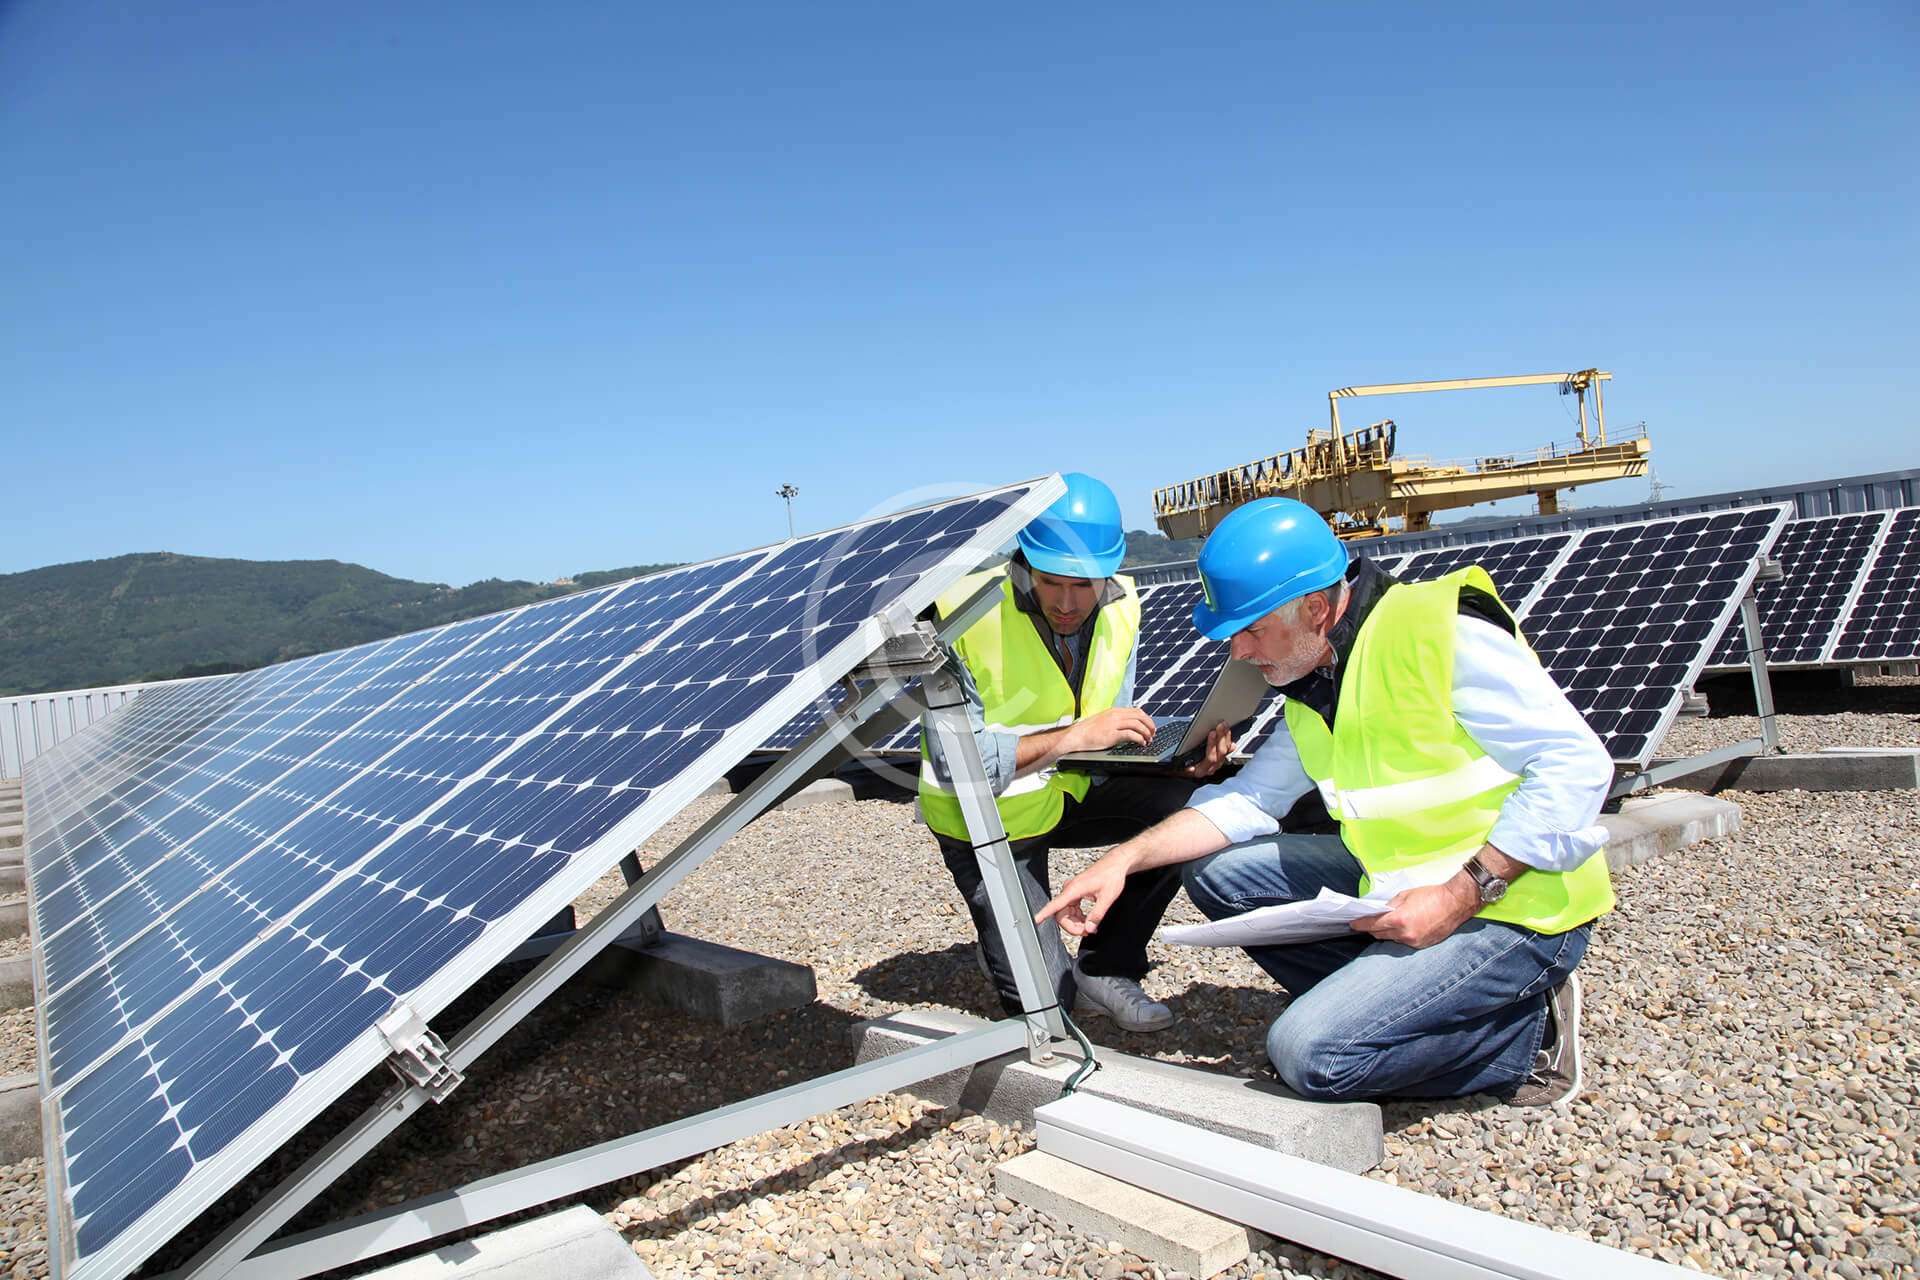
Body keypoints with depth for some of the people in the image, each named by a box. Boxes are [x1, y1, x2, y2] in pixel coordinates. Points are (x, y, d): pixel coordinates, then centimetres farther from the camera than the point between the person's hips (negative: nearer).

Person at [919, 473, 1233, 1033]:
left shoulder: (1119, 607, -9)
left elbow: (1113, 733, -1)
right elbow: (957, 764, -29)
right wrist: (1074, 735, -33)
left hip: (1070, 789, 6)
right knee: (1045, 998, -13)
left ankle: (1106, 966, 1)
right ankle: (1005, 942, 23)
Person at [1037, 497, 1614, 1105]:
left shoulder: (1445, 635, -20)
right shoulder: (1313, 684, 6)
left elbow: (1577, 765, -20)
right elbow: (1246, 800, 6)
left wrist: (1462, 895, -25)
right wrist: (1125, 860, -6)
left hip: (1516, 907, -8)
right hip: (1402, 885, 9)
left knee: (1310, 1053, -19)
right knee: (1216, 868, 1)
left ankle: (1528, 1037, 1)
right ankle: (1396, 1007, 1)